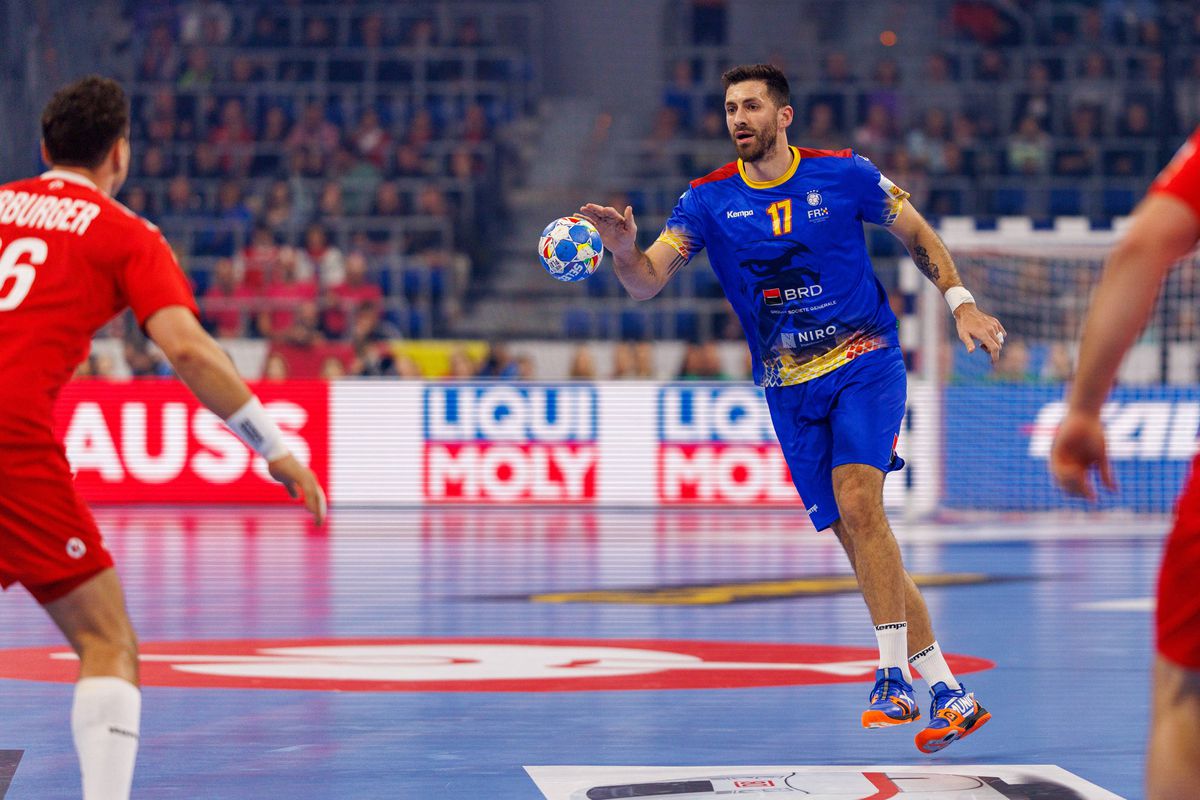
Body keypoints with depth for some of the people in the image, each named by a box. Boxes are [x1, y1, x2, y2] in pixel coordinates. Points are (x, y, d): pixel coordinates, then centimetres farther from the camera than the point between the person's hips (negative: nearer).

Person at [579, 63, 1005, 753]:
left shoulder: (844, 174, -4)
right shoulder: (709, 200, -1)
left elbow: (919, 236, 9)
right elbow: (648, 281, -11)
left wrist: (962, 303, -1)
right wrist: (624, 249, -32)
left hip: (866, 359, -3)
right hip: (790, 387, 3)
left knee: (857, 502, -25)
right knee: (859, 539, 0)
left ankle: (897, 676, -22)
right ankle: (947, 689, 6)